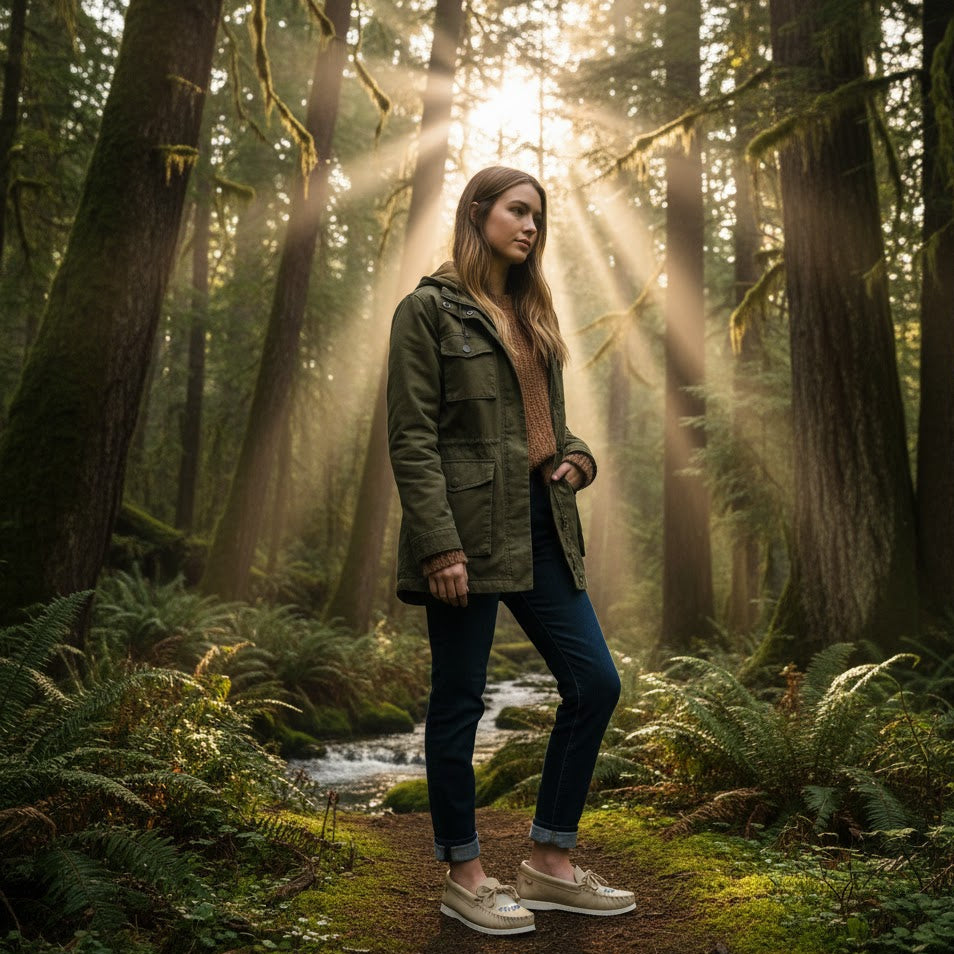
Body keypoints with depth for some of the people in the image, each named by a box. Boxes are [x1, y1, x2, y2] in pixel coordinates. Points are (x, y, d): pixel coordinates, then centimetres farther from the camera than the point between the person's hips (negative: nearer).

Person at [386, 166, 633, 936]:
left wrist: (576, 459, 3)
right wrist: (439, 545, -18)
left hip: (540, 529, 8)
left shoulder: (532, 315, 20)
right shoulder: (429, 310, -3)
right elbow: (411, 438, -11)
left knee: (596, 683, 7)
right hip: (469, 532, -8)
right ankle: (464, 877, 19)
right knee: (459, 702, 3)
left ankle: (550, 865, 20)